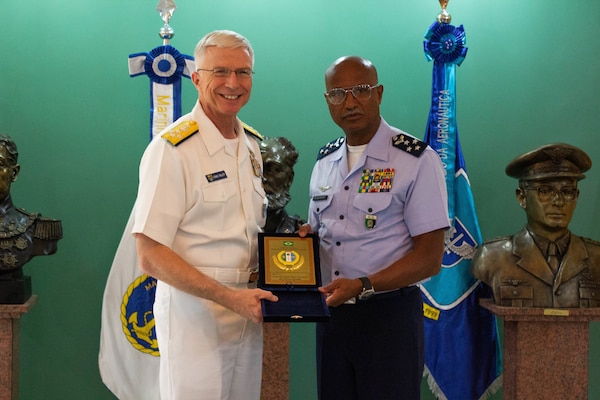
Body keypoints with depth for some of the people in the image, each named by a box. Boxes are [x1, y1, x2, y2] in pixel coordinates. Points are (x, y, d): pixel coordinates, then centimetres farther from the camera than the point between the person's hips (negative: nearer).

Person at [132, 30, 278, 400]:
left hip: (247, 315, 7)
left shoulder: (252, 145, 9)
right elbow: (151, 256, -17)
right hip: (194, 318, -7)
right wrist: (230, 297, -22)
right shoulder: (172, 149, -14)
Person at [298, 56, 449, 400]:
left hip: (389, 316, -5)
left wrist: (363, 286, -23)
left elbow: (430, 258, -13)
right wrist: (302, 237, -2)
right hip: (331, 314, 6)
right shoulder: (325, 162, 11)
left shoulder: (417, 160, -9)